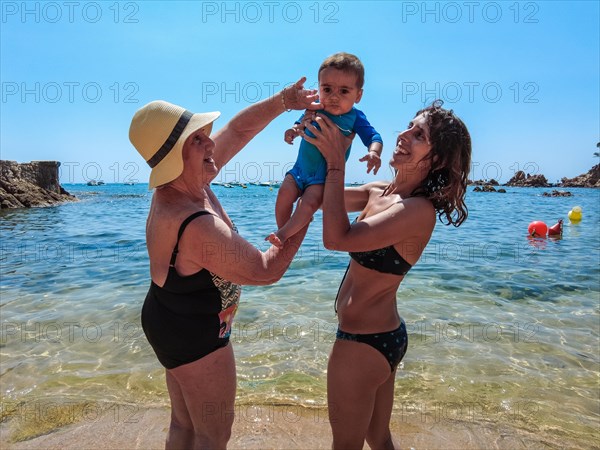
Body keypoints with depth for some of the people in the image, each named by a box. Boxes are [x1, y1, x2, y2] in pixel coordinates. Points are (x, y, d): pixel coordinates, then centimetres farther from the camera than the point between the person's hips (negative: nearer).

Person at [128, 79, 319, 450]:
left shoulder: (182, 181, -8)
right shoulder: (197, 227, -34)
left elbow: (238, 129, -1)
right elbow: (267, 271, -23)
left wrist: (284, 100, -11)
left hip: (168, 320, 9)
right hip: (196, 336, -9)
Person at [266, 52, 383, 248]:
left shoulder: (355, 117, -11)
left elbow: (374, 137, -14)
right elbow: (301, 123, 15)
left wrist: (373, 153, -36)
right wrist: (293, 130, -9)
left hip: (326, 176, -3)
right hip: (301, 168, 4)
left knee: (310, 201, -25)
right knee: (285, 191, -16)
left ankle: (284, 233, -12)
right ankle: (282, 229, 4)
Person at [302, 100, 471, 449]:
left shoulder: (420, 210, -23)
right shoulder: (379, 191, 2)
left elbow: (336, 238, -32)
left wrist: (336, 163, -28)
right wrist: (314, 146, -5)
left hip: (365, 341, -8)